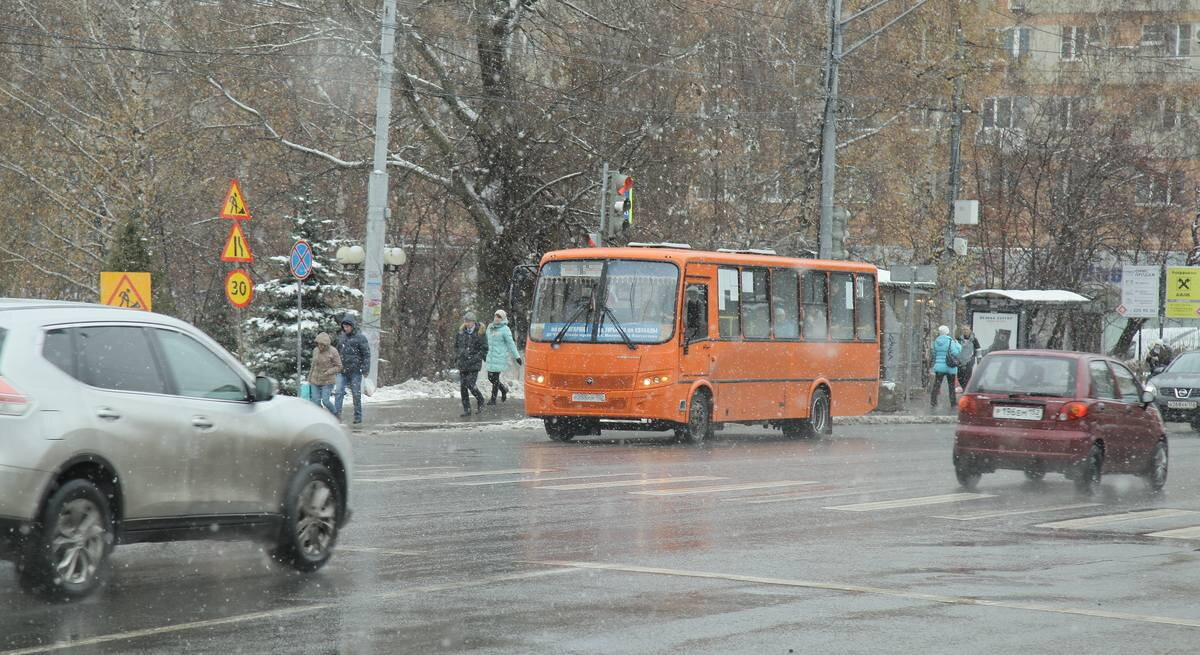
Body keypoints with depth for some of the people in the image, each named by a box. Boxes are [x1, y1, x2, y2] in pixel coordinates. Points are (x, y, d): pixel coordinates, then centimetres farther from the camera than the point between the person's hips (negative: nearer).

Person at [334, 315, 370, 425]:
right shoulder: (341, 337, 11)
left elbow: (366, 354, -6)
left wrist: (365, 368, -14)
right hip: (343, 370, 4)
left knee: (356, 394, 3)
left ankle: (358, 416, 12)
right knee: (338, 392, -9)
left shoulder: (360, 337, -5)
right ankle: (337, 413, -11)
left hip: (355, 371, -4)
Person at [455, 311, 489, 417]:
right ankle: (466, 409, 10)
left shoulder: (479, 333, -5)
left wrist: (476, 358, -11)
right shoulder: (461, 332, 8)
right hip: (462, 364, 5)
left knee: (470, 384, -13)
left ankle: (480, 401, 14)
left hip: (474, 364, -5)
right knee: (462, 386, 2)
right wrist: (457, 355, 8)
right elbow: (456, 345, 22)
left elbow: (484, 349, -3)